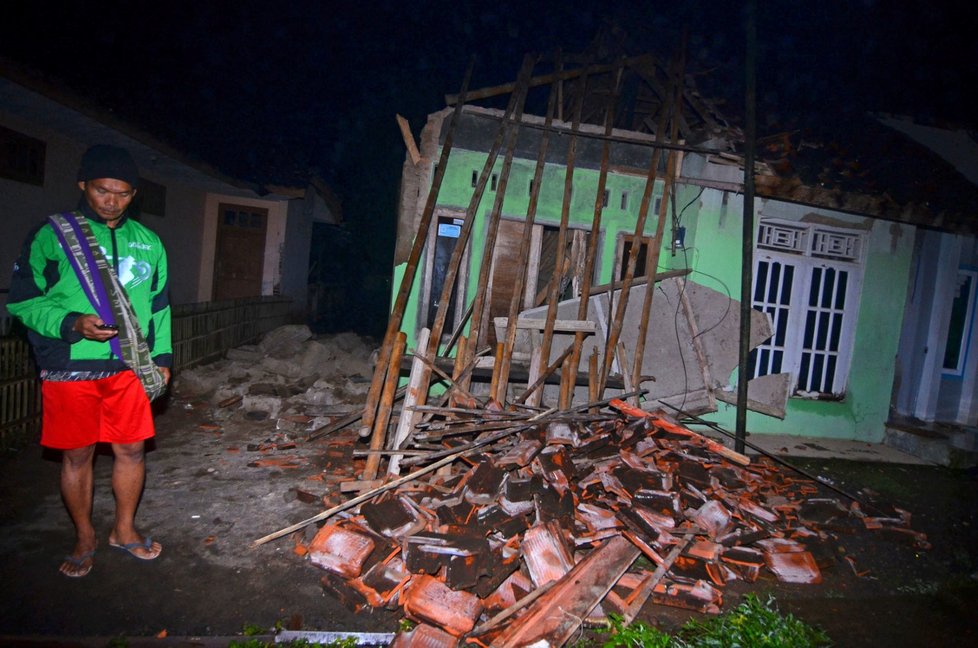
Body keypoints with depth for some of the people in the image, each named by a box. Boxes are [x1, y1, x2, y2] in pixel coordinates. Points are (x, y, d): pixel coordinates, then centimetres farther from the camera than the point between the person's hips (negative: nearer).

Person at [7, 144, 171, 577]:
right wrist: (71, 324, -18)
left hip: (130, 367, 3)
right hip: (70, 369, -3)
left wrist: (161, 356, 10)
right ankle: (84, 538, 29)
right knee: (77, 456, 8)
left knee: (132, 449, 9)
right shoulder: (51, 235, -1)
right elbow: (23, 299, -1)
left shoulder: (148, 242, 10)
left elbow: (159, 306, 16)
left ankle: (124, 529, 30)